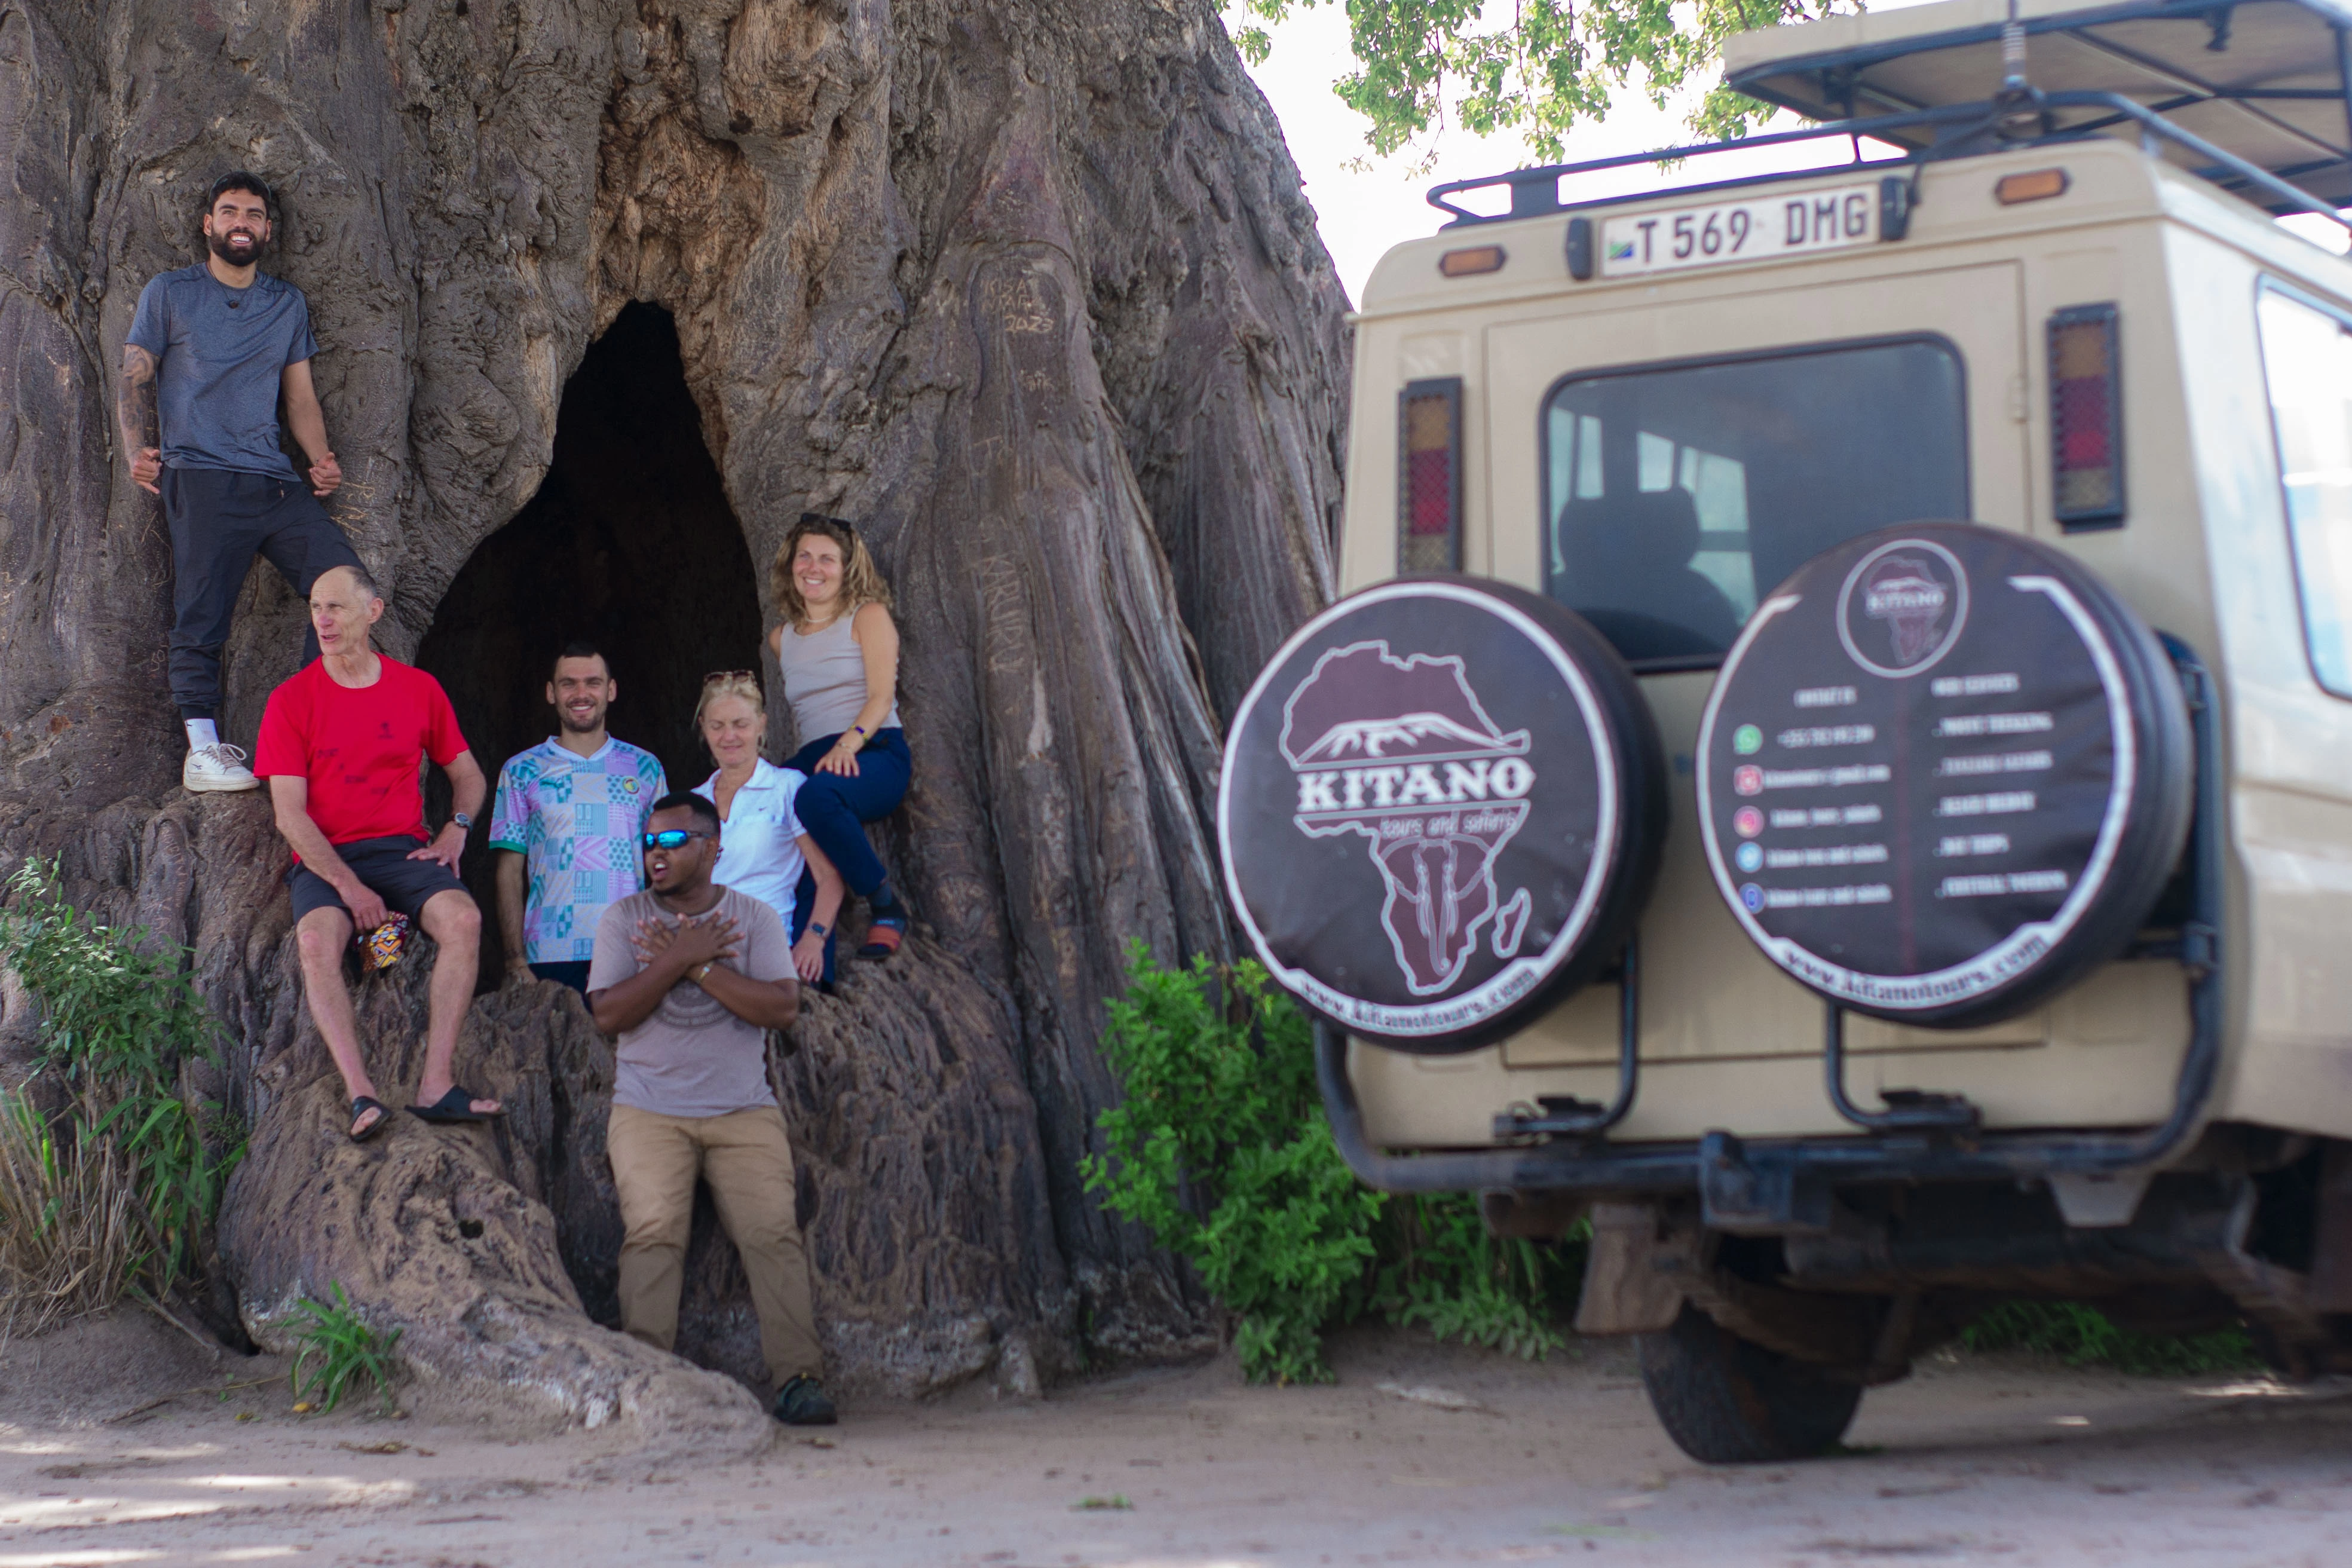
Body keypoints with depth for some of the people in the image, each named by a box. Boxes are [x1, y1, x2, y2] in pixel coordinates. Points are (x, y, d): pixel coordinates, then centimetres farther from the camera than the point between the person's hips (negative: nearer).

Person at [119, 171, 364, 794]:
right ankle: (202, 750, -7)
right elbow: (134, 381, 8)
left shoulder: (288, 304, 20)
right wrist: (138, 451, -8)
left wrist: (322, 458, 2)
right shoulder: (168, 294, 10)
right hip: (199, 479, -4)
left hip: (277, 480, 4)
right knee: (201, 614, -8)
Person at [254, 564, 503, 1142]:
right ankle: (361, 1094, -40)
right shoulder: (291, 700, 2)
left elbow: (468, 774, 21)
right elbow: (290, 815, -3)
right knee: (316, 938, -34)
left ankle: (436, 1085, -34)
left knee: (463, 918, -30)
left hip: (404, 850, 1)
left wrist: (457, 829, -1)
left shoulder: (419, 689, 9)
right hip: (325, 859, -1)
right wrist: (349, 887, -15)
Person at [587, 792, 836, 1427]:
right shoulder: (624, 919, 8)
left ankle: (799, 1379, -19)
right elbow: (608, 1013, -4)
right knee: (653, 1231, -21)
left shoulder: (755, 917, 7)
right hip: (649, 1111, 0)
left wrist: (696, 967, -12)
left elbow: (782, 1007, -6)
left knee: (773, 1230, -16)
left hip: (744, 1111, 0)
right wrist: (683, 957, -11)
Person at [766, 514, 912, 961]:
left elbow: (882, 697, -6)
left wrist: (849, 743, -22)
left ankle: (886, 905, -21)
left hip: (874, 754, -5)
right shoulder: (782, 639, 21)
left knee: (817, 796, -41)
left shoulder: (867, 617, 7)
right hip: (812, 758, 5)